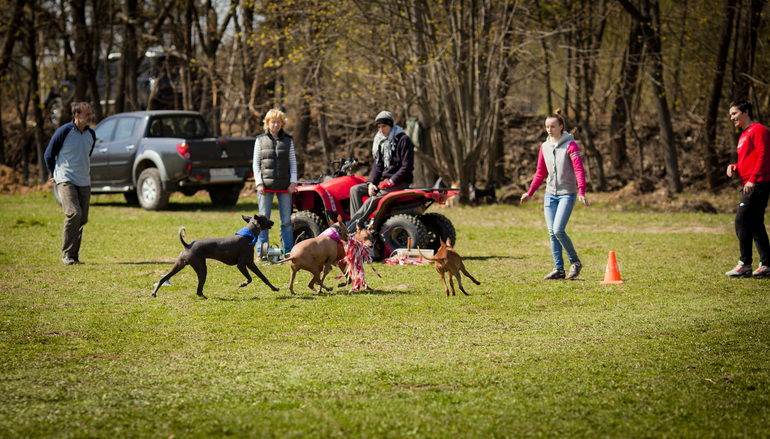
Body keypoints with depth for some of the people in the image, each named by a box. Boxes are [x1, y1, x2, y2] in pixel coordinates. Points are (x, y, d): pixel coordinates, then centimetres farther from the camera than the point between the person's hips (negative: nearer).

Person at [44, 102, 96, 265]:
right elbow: (48, 155, 2)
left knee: (82, 219, 4)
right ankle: (67, 253, -13)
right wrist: (56, 175, 9)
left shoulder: (91, 134, 10)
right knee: (74, 213, -21)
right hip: (66, 181, -6)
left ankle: (74, 255, 13)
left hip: (84, 182, 6)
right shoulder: (63, 132, -8)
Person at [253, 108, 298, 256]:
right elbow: (256, 163, 6)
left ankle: (288, 251, 10)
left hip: (284, 186, 1)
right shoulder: (260, 140, 6)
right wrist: (259, 183, -4)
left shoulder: (288, 140, 10)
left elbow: (293, 162, 11)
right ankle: (261, 251, 5)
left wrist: (293, 182, 1)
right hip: (266, 185, -1)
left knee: (286, 220, 3)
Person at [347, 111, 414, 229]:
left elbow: (407, 167, -14)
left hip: (400, 182, -9)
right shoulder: (381, 141, 14)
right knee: (355, 190, -8)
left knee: (374, 199, -29)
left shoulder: (403, 140, -10)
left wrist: (390, 182, -19)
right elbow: (378, 165, 13)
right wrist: (371, 183, -5)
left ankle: (348, 229, -34)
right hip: (385, 180, 9)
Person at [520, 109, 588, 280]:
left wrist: (581, 192, -27)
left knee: (558, 230, -16)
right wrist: (530, 192, 15)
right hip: (550, 194, 6)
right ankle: (559, 269, 9)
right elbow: (540, 172, 19)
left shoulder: (570, 145, -9)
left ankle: (575, 262, 3)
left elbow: (579, 169, -16)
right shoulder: (544, 147, 9)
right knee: (552, 233, 2)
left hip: (567, 193, -6)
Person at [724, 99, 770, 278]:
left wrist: (752, 179, -23)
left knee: (741, 221, -14)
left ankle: (744, 265, -14)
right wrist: (734, 167, 8)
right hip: (749, 185, 10)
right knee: (756, 225, 9)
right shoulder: (744, 135, 23)